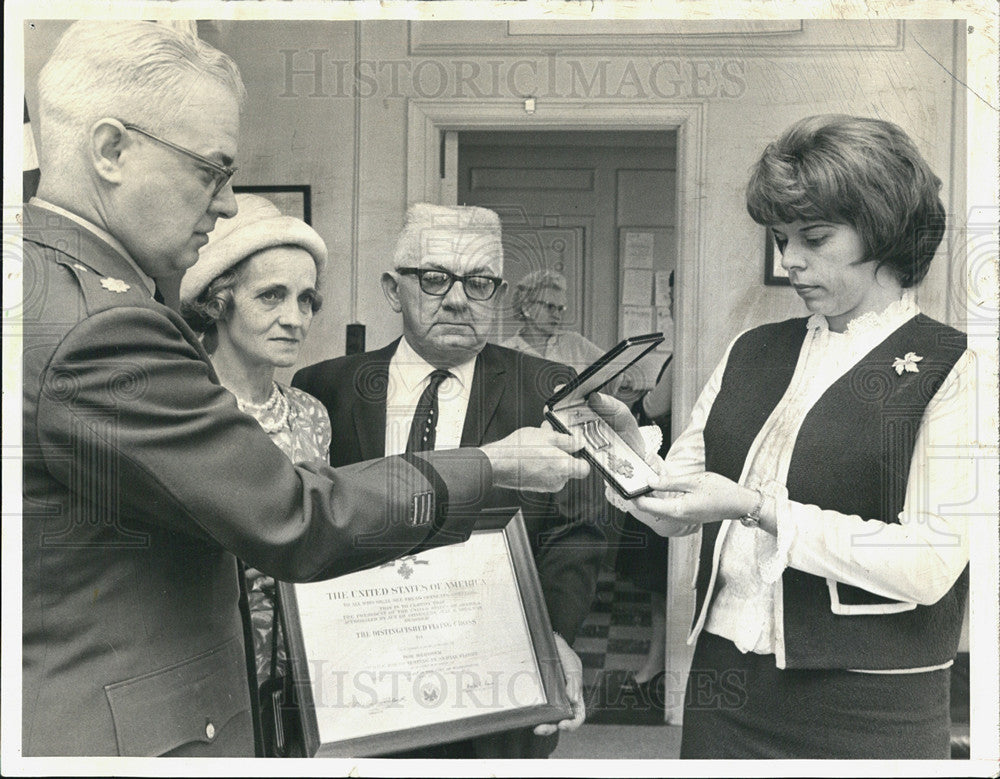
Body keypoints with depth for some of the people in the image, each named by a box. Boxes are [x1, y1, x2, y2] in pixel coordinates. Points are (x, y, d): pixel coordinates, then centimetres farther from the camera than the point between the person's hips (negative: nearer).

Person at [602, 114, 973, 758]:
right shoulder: (752, 353, 8)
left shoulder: (952, 371, -7)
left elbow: (931, 565, -18)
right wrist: (629, 445, -11)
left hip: (865, 710, -4)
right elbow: (678, 509, 7)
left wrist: (757, 509, -22)